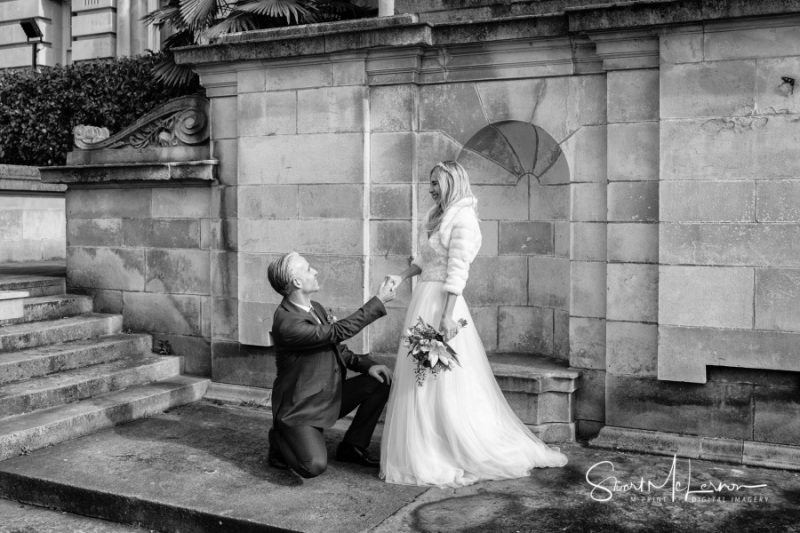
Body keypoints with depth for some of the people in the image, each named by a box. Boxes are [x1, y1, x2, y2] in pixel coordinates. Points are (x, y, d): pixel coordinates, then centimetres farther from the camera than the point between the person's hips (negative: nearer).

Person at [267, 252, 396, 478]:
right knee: (314, 466, -27)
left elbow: (335, 346, 13)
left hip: (330, 397, 9)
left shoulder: (316, 308, 3)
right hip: (299, 408, -9)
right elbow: (339, 331, -28)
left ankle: (352, 446, 12)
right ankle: (280, 441, 7)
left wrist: (367, 365, -4)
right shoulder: (287, 323, -27)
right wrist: (379, 301, -22)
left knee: (381, 381, -1)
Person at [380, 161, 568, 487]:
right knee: (421, 380, 12)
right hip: (423, 298, 9)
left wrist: (447, 316, -22)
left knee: (446, 380, -3)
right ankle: (425, 452, 22)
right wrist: (401, 276, 4)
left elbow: (457, 272, -17)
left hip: (442, 301, -9)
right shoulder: (436, 215, 14)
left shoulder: (463, 219, -11)